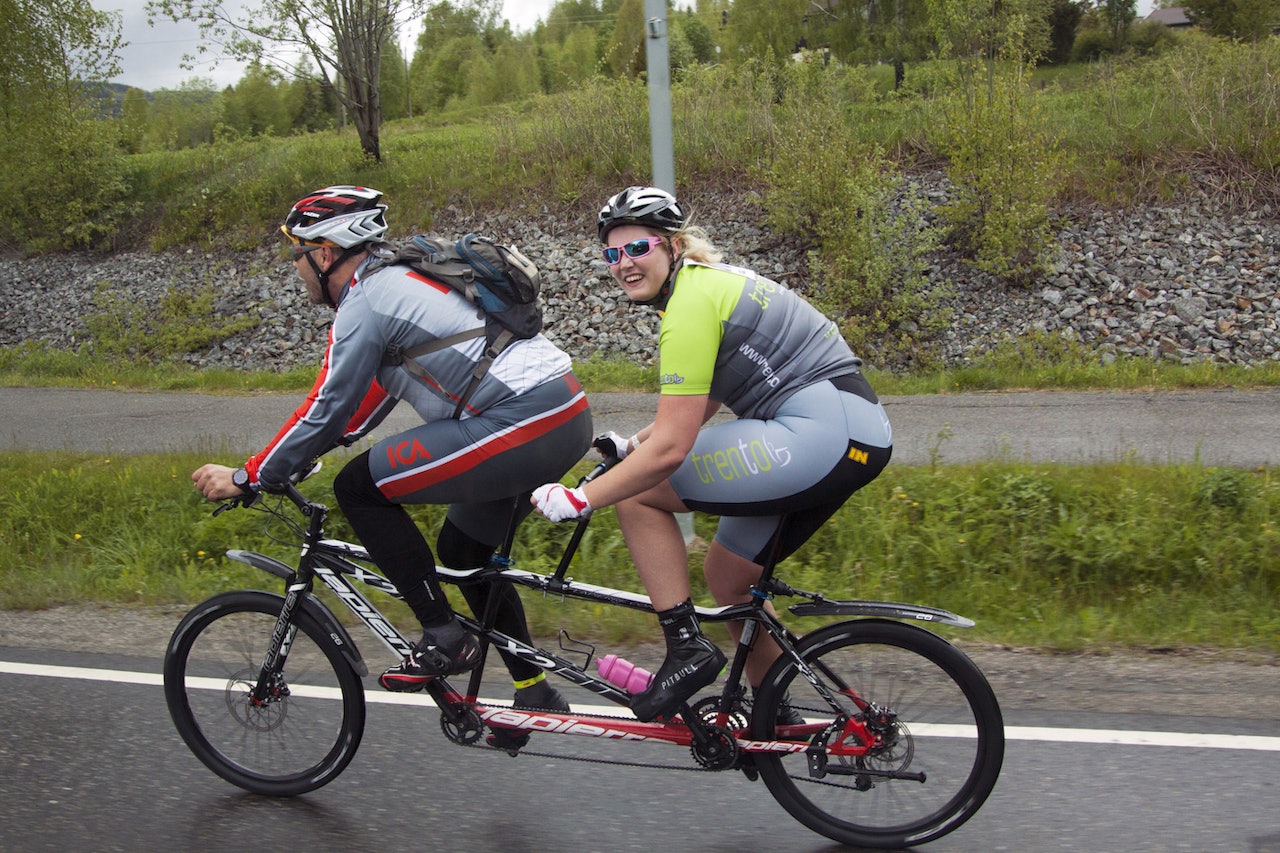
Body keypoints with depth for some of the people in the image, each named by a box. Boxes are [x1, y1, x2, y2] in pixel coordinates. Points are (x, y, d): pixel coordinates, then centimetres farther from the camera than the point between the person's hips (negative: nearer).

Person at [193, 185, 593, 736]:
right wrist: (287, 459, 32)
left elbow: (328, 411, -4)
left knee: (359, 487, -3)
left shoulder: (365, 302, -6)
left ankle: (443, 638, 1)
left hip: (520, 424, -10)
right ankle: (536, 695, 28)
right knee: (463, 548, 24)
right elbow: (367, 401, 30)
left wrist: (247, 478, 7)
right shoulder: (400, 279, 23)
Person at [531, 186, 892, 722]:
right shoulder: (707, 281, 16)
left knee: (638, 491, -8)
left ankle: (688, 651, -2)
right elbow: (703, 401, 28)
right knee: (726, 576, 21)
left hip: (828, 432, -10)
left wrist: (578, 500, -14)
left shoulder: (690, 302, -14)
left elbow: (671, 447, -20)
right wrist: (631, 444, 24)